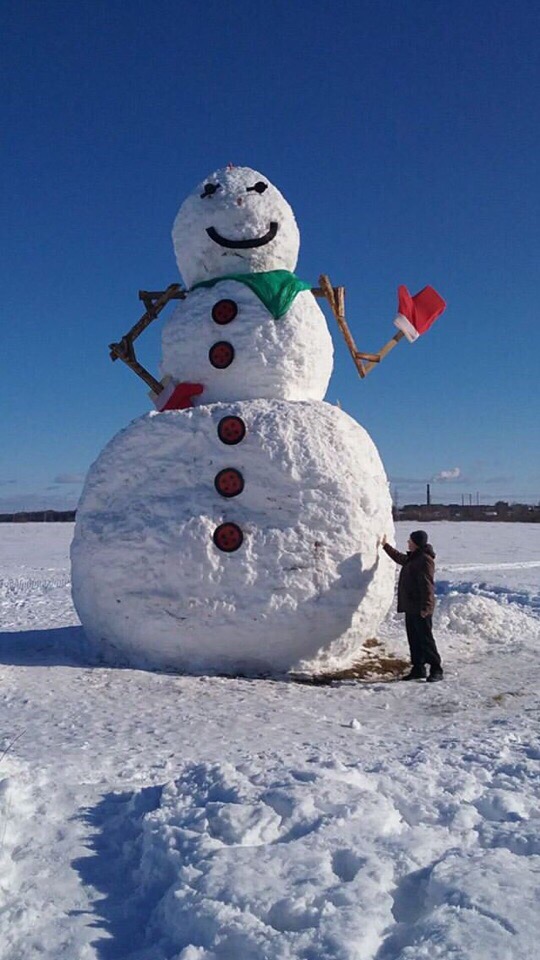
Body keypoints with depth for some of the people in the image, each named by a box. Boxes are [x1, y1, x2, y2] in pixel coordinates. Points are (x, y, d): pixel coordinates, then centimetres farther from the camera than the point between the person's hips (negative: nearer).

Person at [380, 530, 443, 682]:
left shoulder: (425, 560, -16)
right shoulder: (412, 558, 14)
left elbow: (427, 585, -22)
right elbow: (399, 557, 37)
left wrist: (425, 607, -25)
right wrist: (385, 546, 43)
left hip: (420, 608, -10)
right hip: (410, 607, 10)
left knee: (425, 638, -6)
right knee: (413, 638, 12)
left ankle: (436, 670, 0)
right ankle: (418, 668, 19)